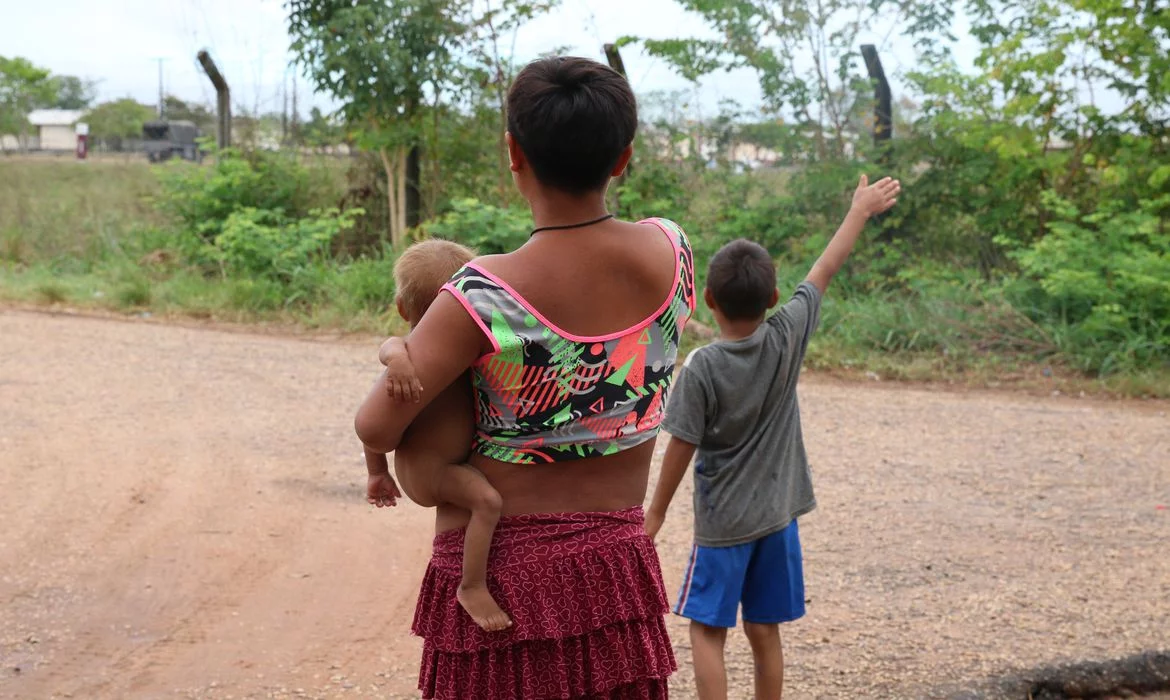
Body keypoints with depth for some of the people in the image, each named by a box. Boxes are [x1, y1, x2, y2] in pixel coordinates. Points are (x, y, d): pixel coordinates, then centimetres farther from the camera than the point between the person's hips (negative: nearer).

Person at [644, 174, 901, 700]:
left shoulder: (701, 368, -17)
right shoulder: (787, 339, -8)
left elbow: (681, 448, -12)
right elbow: (825, 272, 3)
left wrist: (656, 512, 0)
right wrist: (861, 211, 14)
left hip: (721, 522, -4)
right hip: (777, 516, 4)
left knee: (707, 631, 5)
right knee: (764, 633, 13)